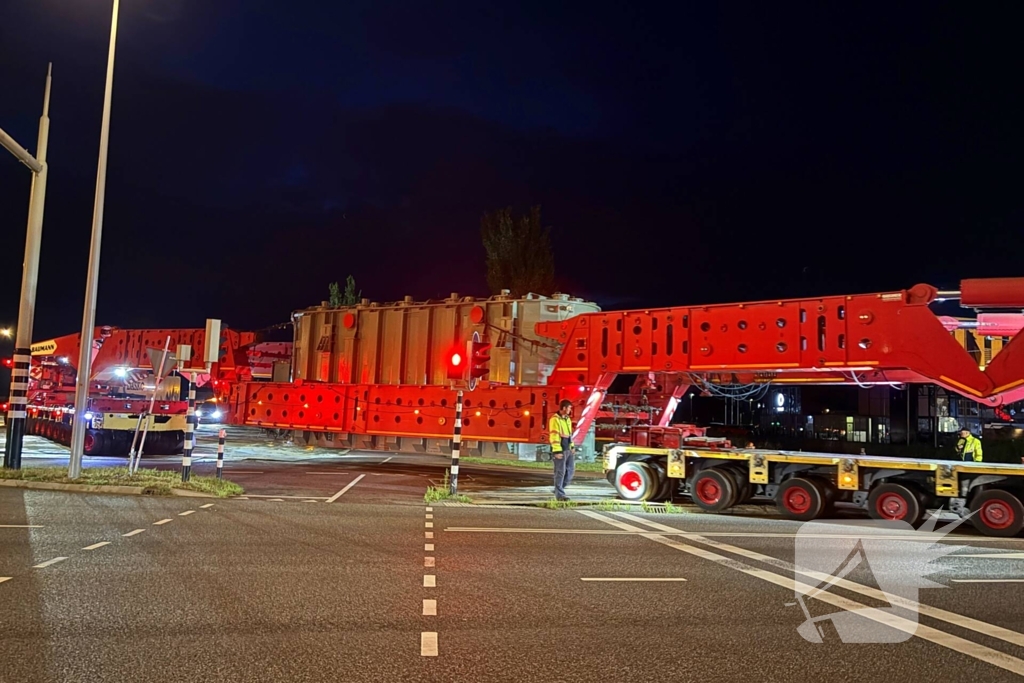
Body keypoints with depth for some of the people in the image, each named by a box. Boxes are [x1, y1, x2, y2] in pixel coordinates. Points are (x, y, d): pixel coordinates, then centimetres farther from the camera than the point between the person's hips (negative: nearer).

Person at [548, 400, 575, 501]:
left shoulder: (567, 419, 15)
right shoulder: (555, 419, -13)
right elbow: (554, 436, -17)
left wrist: (572, 446, 14)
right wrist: (557, 451, -20)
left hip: (569, 449, 9)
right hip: (560, 450, -9)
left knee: (570, 470, 11)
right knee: (560, 472, -3)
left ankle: (559, 489, 24)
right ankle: (559, 494, 4)